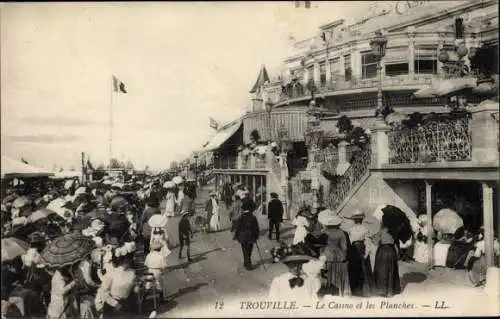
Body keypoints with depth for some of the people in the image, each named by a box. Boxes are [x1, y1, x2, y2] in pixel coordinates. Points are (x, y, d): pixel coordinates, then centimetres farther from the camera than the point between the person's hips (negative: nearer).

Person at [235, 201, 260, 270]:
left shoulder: (241, 218, -17)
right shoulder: (253, 218, -7)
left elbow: (238, 228, -9)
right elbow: (256, 228, 0)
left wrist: (237, 236, 5)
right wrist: (256, 236, 12)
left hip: (243, 238, -3)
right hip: (251, 238, 4)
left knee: (245, 252, 9)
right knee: (249, 251, 19)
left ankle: (248, 265, 10)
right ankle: (246, 263, 34)